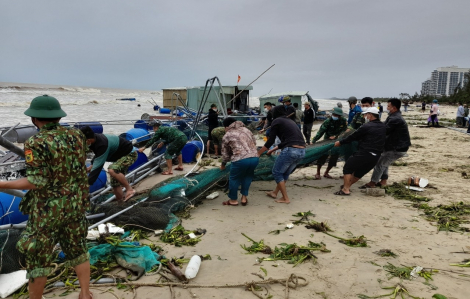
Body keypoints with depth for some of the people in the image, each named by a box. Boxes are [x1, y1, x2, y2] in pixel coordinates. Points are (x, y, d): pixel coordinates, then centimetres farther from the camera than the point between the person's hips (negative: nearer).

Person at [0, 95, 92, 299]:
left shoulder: (35, 144, -18)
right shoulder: (76, 135, -2)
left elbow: (36, 182, -20)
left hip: (48, 209, -5)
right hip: (75, 204, 6)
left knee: (38, 256, 13)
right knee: (77, 249, 19)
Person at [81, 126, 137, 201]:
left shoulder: (102, 144, -34)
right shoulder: (96, 139, -8)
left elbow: (98, 165, -33)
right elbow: (98, 156, 15)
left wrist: (87, 183, -30)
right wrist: (92, 165, 1)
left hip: (129, 154, -10)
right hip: (120, 155, 10)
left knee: (112, 170, -33)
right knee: (115, 184, 4)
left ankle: (129, 189, -17)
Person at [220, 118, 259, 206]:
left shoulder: (227, 136, 11)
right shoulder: (246, 129, 23)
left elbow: (225, 153, 16)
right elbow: (254, 142, 25)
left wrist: (223, 165, 32)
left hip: (240, 160, -5)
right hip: (255, 158, 5)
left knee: (234, 179, 15)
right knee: (247, 176, 27)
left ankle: (233, 200, 29)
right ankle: (244, 197, 31)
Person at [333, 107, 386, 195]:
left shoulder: (366, 126, -12)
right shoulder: (383, 127, 10)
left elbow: (353, 137, -6)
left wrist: (340, 142, 6)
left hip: (364, 153, -8)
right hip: (375, 156, 8)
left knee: (347, 168, 5)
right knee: (360, 172, 22)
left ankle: (345, 189, 0)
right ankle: (347, 185, 32)